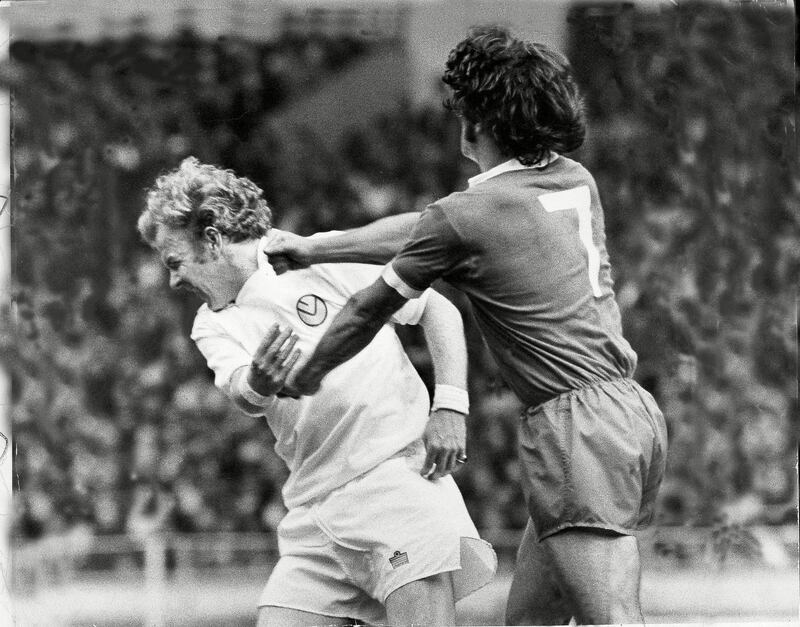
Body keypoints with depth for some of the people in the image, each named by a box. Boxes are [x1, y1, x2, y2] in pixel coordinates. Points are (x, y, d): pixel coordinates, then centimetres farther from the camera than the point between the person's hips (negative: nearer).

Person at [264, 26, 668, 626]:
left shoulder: (464, 218, -7)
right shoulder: (576, 181, 15)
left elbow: (367, 312, 8)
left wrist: (303, 378, 26)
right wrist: (312, 248, 32)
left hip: (578, 427, -8)